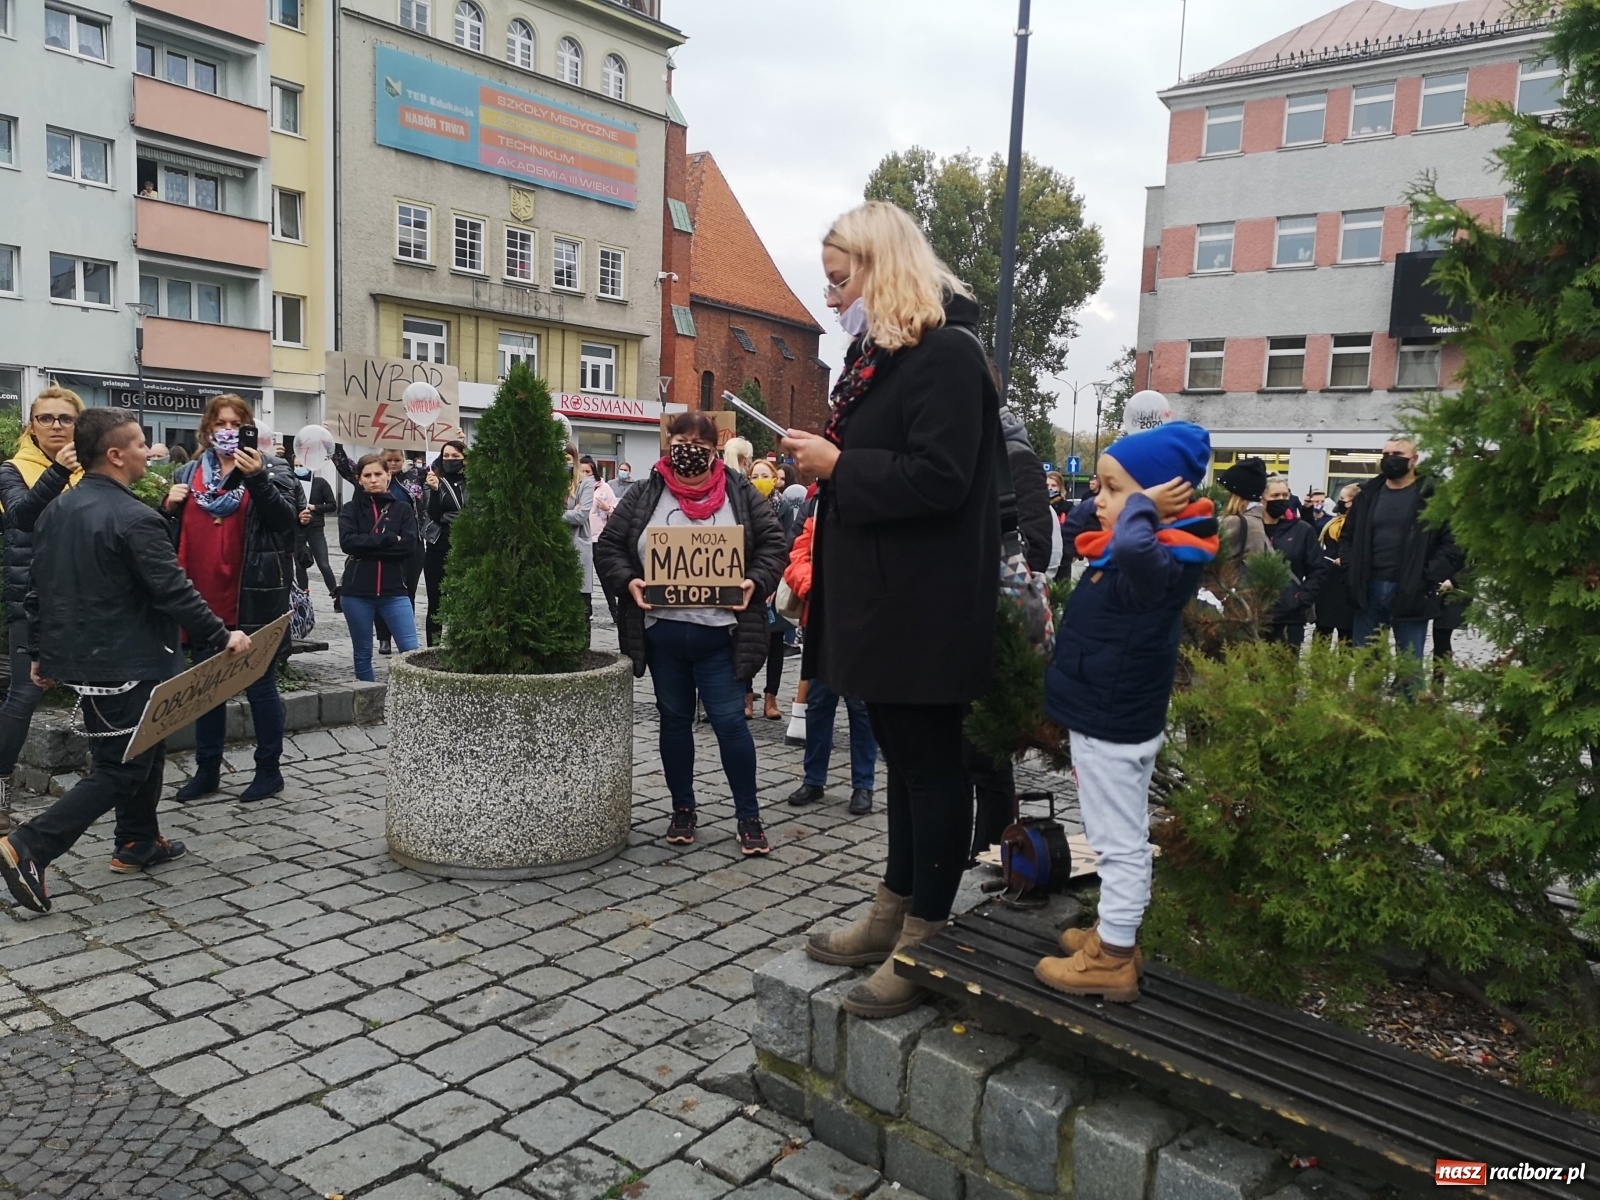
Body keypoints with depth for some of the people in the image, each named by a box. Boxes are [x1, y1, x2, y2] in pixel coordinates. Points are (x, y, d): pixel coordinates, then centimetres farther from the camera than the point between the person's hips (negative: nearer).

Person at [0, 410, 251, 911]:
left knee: (142, 749, 20)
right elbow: (173, 591, -21)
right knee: (119, 768, 0)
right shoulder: (135, 519, -20)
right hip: (123, 665, -9)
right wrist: (221, 635, -13)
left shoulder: (55, 511, 8)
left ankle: (138, 843, 29)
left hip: (79, 657, 9)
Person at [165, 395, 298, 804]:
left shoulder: (269, 470, 0)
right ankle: (207, 770, 25)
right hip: (203, 601, 5)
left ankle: (269, 770, 15)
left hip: (253, 600, -5)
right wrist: (168, 507, -2)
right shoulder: (186, 475, 12)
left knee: (260, 685, 3)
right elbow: (166, 532, 18)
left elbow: (287, 519, -14)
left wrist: (257, 479, -25)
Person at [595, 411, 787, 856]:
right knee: (674, 720, 13)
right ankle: (683, 810, 28)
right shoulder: (644, 494, 3)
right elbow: (608, 547, 5)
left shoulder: (739, 492, 2)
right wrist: (628, 581, -12)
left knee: (729, 720, 0)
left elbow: (772, 544, 4)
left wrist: (755, 582, -13)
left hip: (719, 634, -2)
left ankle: (749, 816, 14)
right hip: (661, 632, 2)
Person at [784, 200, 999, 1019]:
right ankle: (892, 918, 29)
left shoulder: (946, 352, -14)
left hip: (924, 607, -10)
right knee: (903, 758, 16)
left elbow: (939, 479, -24)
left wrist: (838, 466, -17)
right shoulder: (880, 353, 16)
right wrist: (826, 465, 4)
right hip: (881, 599, 10)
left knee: (929, 765, 0)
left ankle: (925, 943, 13)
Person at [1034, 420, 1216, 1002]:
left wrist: (1144, 505, -30)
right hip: (1112, 719, 11)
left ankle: (1112, 961, 10)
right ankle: (1114, 936, 33)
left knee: (1120, 842, 0)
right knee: (1122, 839, 19)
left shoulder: (1162, 559, -22)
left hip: (1112, 727, -11)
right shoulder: (1124, 553, 9)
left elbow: (1134, 547, -46)